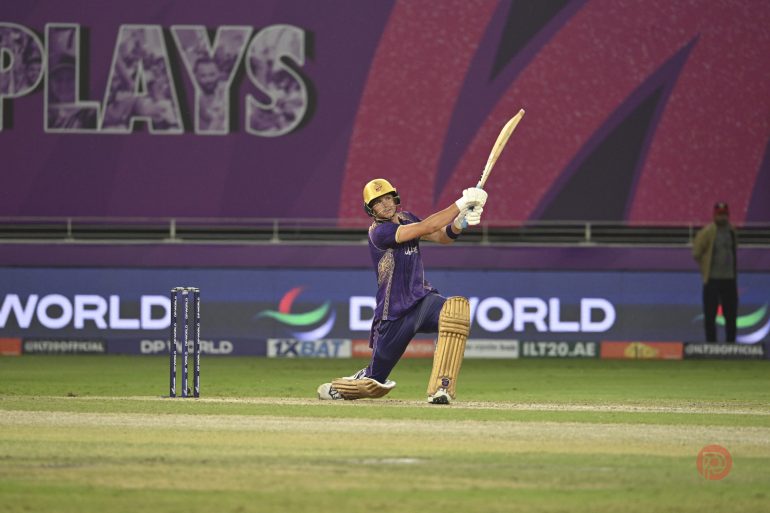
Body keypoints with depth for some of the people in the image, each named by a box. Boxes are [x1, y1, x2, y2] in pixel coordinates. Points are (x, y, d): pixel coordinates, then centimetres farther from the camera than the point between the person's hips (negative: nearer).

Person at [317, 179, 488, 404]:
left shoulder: (406, 219, 9)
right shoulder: (378, 231, -15)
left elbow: (442, 237, 1)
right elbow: (426, 227, -25)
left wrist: (458, 224, -22)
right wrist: (461, 204, -29)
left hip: (422, 299, 5)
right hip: (394, 315, -5)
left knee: (457, 308, -32)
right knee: (374, 384, 3)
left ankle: (440, 389, -32)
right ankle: (334, 389, 40)